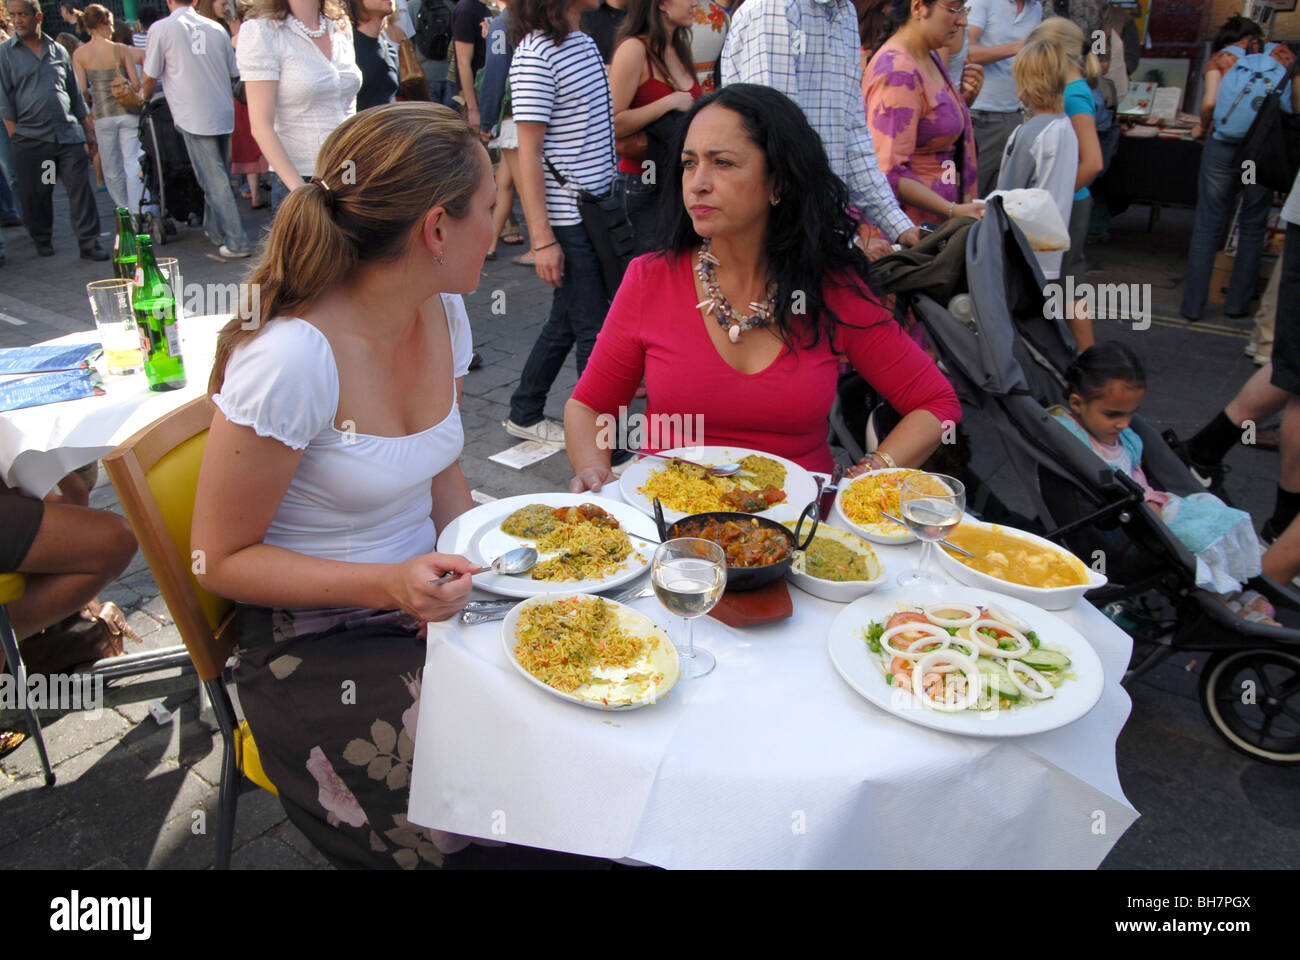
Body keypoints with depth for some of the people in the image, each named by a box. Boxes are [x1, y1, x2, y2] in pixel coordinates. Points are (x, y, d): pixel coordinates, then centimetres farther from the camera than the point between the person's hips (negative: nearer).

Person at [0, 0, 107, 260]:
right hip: (30, 139, -1)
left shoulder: (59, 51, 13)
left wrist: (89, 134, 13)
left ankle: (89, 243, -1)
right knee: (35, 195, 6)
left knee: (81, 190, -5)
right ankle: (42, 241, 22)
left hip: (69, 134, 1)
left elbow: (76, 97, 17)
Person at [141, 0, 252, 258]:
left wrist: (144, 97, 26)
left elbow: (150, 77, 5)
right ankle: (215, 232, 24)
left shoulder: (161, 29, -2)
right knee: (218, 176, 15)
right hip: (223, 113, 5)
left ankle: (236, 242, -9)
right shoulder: (216, 28, 9)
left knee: (214, 180, -5)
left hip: (193, 116, -4)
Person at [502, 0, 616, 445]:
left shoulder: (586, 43, 13)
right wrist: (543, 240, -19)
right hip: (567, 220, -9)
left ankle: (524, 415, 31)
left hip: (598, 209, 9)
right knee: (594, 330, -2)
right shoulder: (536, 54, -14)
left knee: (565, 322, 16)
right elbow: (528, 154, -16)